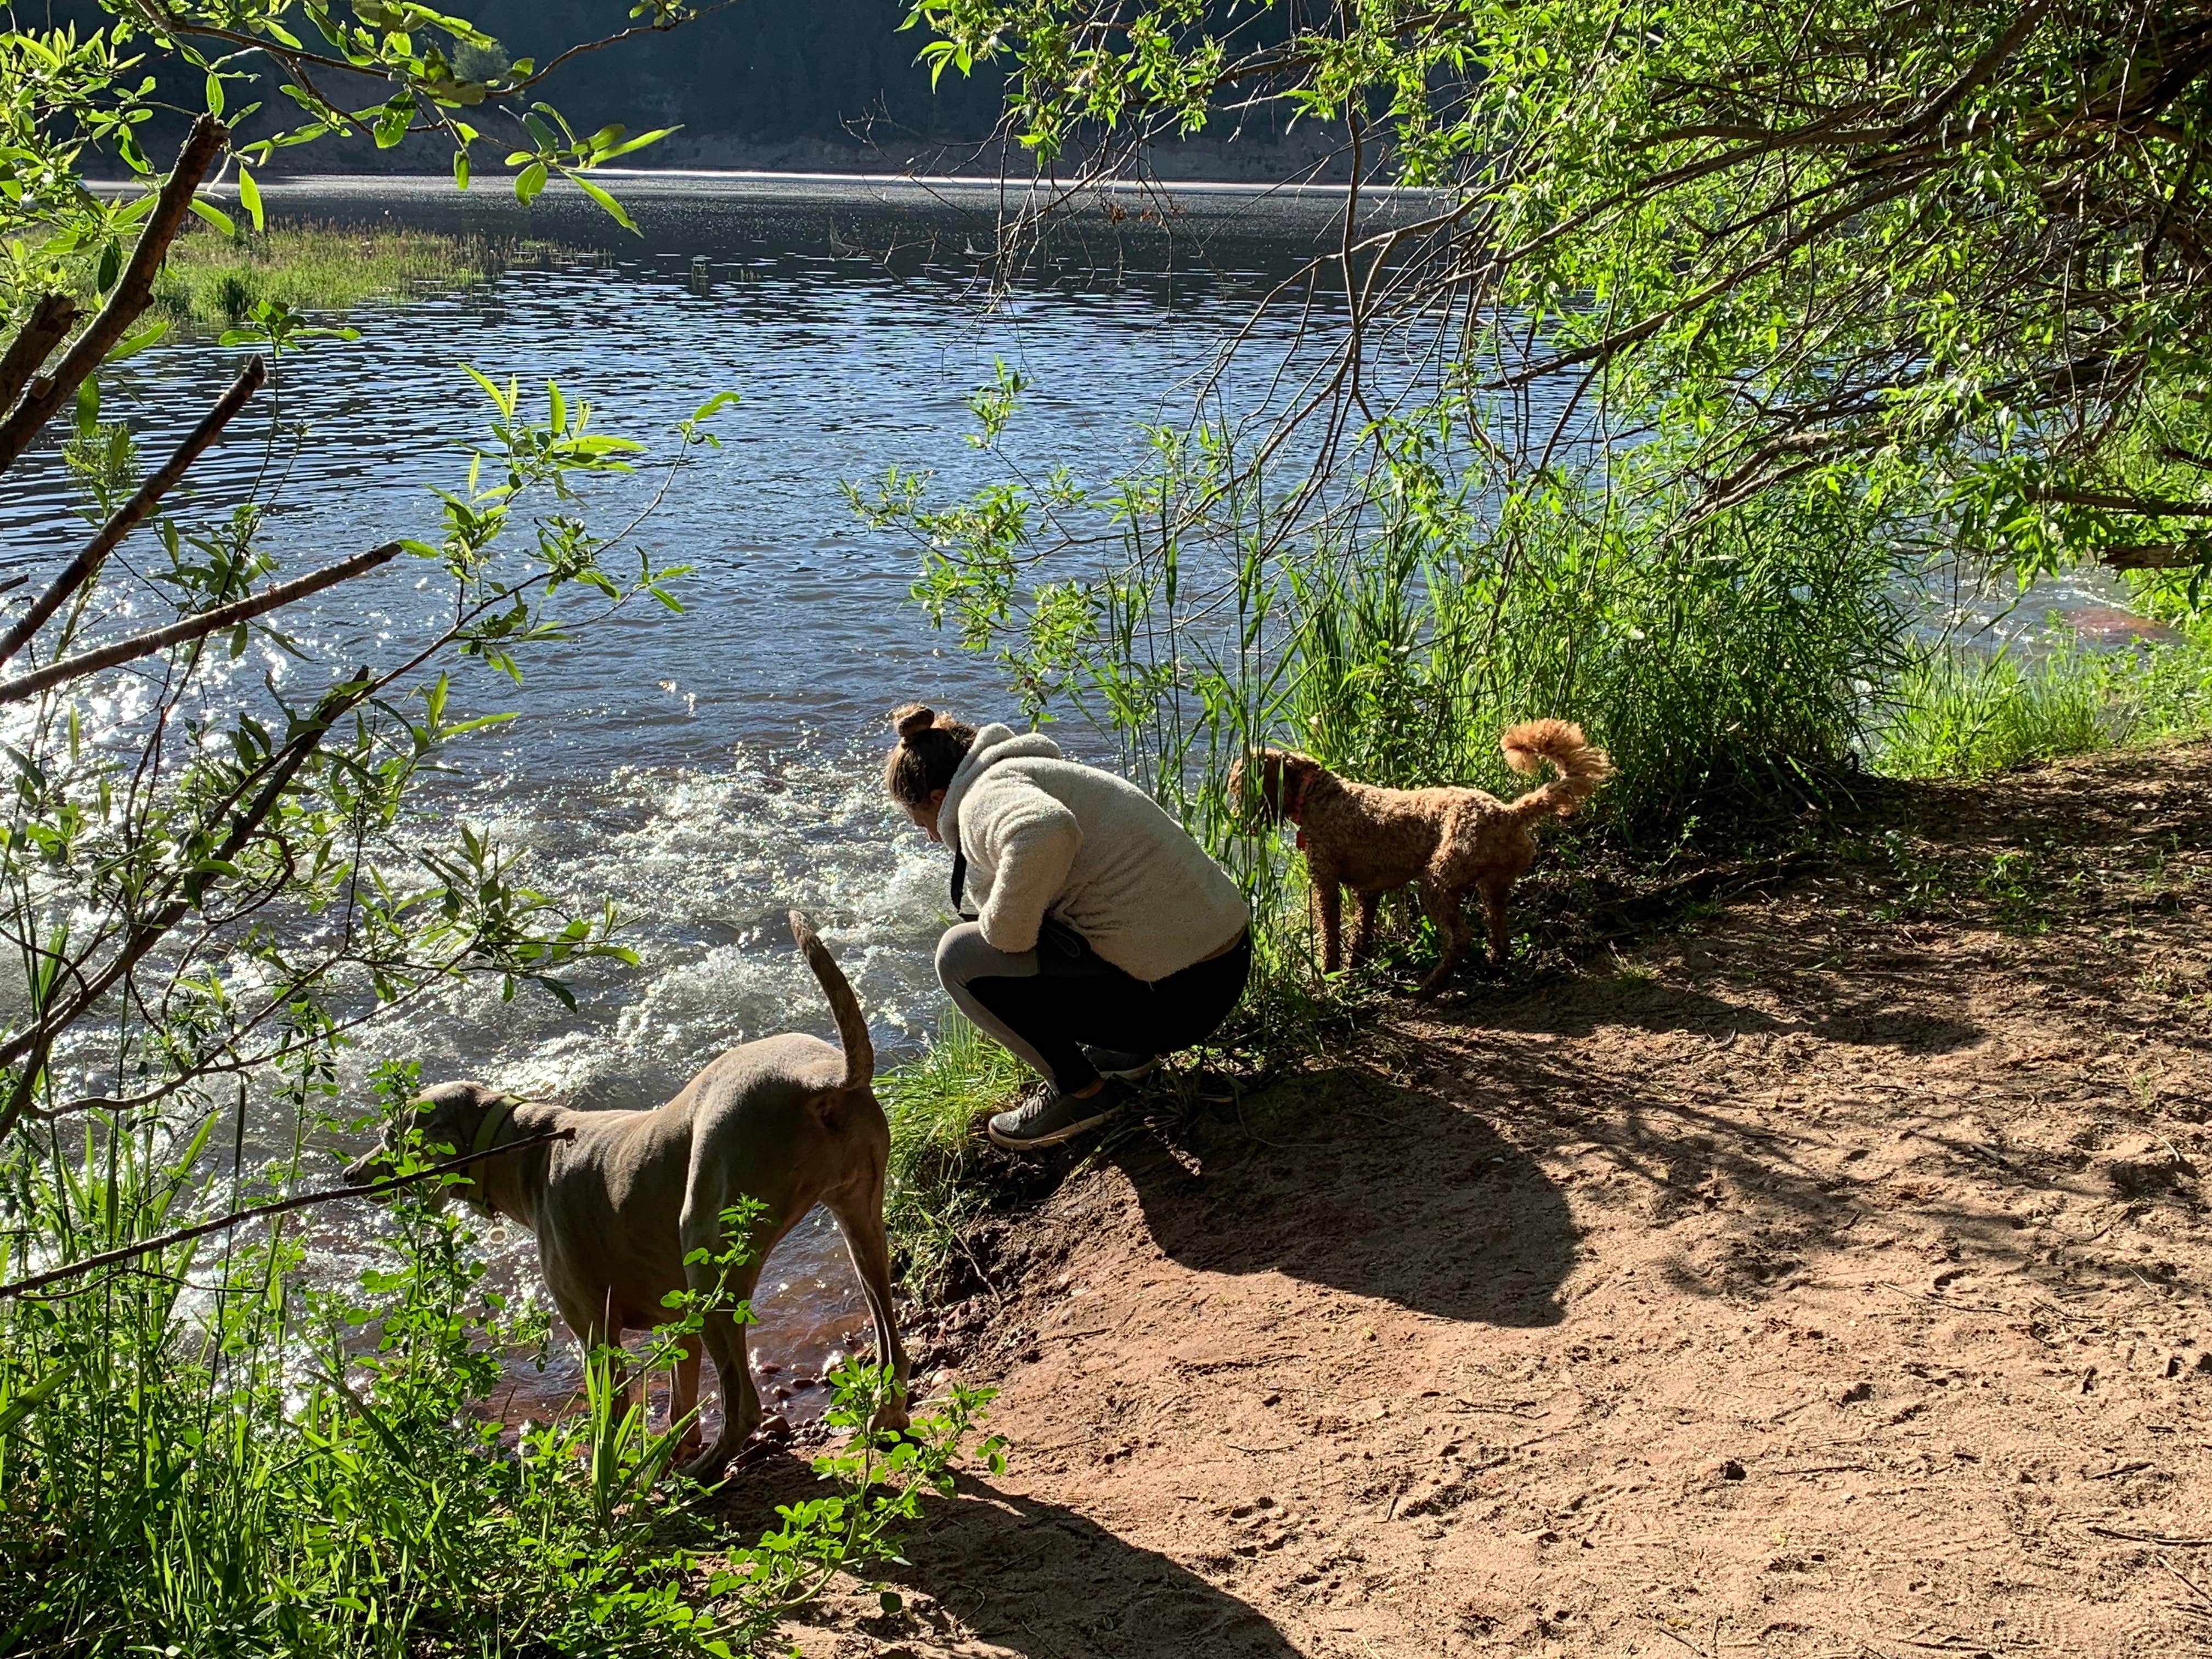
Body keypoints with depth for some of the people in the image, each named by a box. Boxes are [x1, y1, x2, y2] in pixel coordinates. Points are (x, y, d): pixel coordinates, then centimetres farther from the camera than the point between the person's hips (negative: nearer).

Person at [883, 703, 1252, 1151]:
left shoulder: (985, 795, -12)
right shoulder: (1036, 770, 20)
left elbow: (1045, 833, -37)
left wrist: (1007, 933, -22)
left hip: (1179, 996, -10)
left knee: (961, 955, -8)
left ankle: (1082, 1090, 4)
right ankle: (1129, 1045, 24)